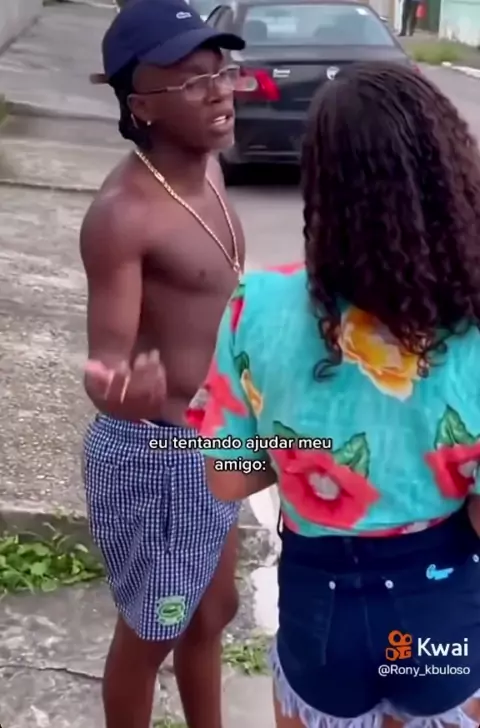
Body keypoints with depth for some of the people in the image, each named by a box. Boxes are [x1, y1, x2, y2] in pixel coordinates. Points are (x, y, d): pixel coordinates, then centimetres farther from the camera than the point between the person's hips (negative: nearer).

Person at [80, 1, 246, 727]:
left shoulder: (206, 166, 1)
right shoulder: (123, 212, -25)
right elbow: (108, 358, -27)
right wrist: (117, 391, -51)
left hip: (214, 440, 9)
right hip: (154, 453, -8)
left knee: (212, 612, 26)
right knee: (151, 632, 14)